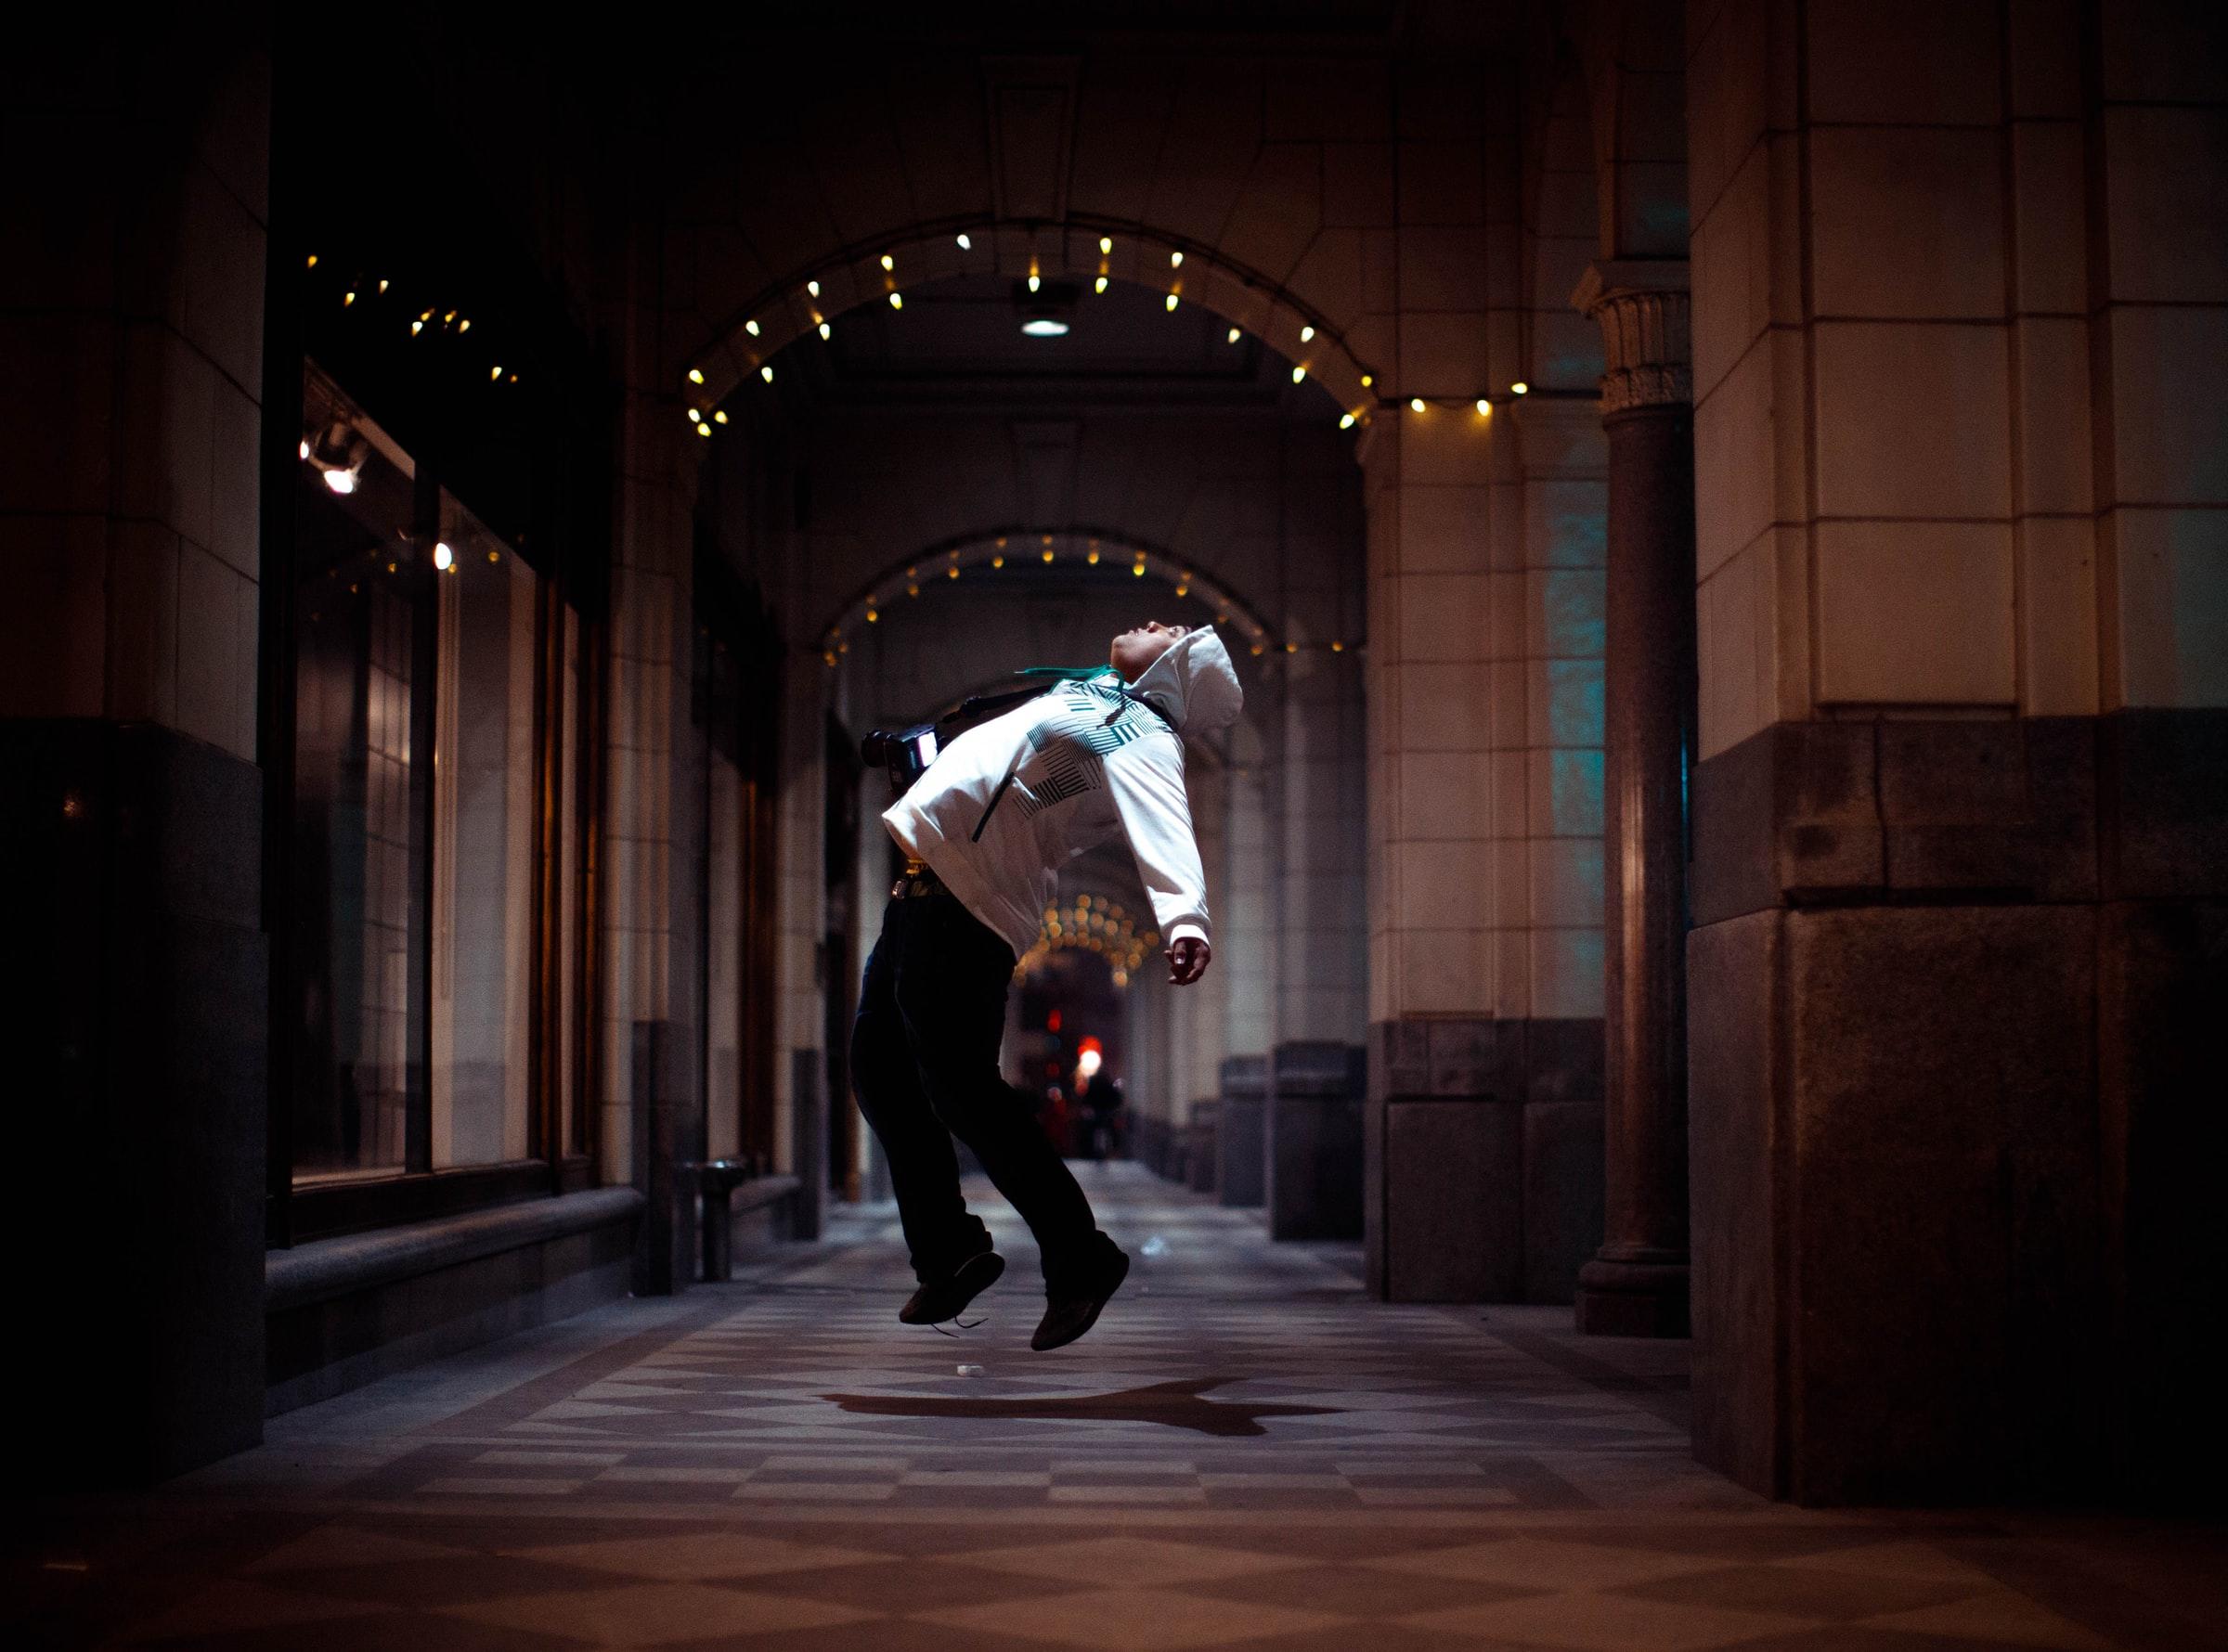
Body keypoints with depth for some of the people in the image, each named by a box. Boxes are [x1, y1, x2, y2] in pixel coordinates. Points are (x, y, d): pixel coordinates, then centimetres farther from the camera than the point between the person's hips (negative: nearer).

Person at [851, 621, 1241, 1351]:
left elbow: (1165, 826, -30)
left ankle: (1079, 1259, -1)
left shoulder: (1144, 738, -11)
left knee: (957, 1085, -13)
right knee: (879, 1069, 12)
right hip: (921, 888, 9)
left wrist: (1185, 917, -47)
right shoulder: (1086, 692, 18)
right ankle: (946, 1252, 23)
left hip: (965, 905, -9)